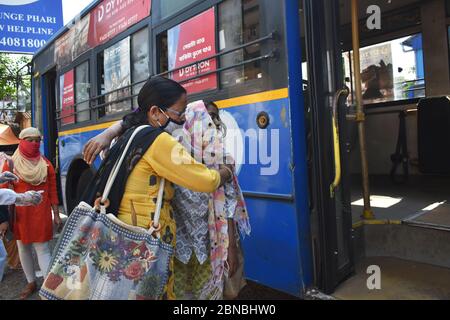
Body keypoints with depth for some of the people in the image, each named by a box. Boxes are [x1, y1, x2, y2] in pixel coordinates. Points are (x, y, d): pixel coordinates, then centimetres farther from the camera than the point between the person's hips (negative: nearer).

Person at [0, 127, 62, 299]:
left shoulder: (46, 164, 1)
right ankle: (31, 283, 30)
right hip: (20, 215, 1)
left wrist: (56, 214, 3)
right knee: (23, 248, 13)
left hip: (41, 214, -1)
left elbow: (52, 191, 4)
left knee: (43, 249, -2)